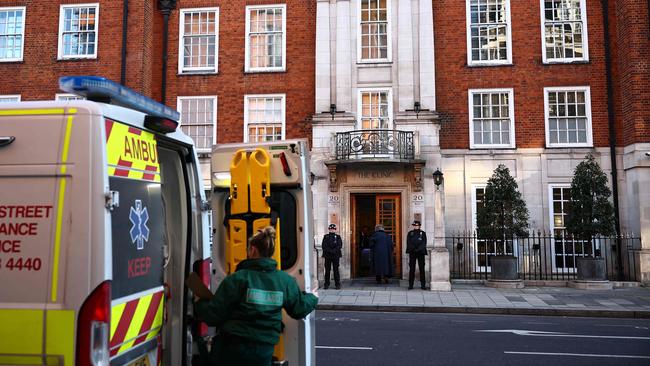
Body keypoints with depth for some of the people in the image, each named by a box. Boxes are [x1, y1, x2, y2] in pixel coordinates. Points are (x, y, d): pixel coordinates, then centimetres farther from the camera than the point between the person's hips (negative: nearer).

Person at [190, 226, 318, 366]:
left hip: (231, 350, -2)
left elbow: (214, 315, -10)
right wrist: (312, 297, 30)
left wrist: (200, 304, 11)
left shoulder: (237, 279, -12)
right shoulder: (285, 281, -2)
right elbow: (299, 309, 9)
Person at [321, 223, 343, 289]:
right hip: (327, 255, 1)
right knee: (327, 270, 2)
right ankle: (326, 284, 8)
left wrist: (334, 251, -15)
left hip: (336, 255, -1)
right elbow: (324, 246, 1)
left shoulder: (338, 237, 9)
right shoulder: (326, 237, 10)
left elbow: (340, 245, -2)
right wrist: (330, 251, -12)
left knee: (336, 270, -1)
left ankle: (337, 284, 4)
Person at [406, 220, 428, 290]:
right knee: (412, 269, 0)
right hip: (412, 253, 1)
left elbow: (424, 243, -2)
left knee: (422, 269, -1)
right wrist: (413, 249, -11)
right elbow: (408, 243, 2)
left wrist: (418, 249, -13)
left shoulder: (423, 233, 7)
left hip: (421, 253, -1)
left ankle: (423, 285, 4)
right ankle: (410, 285, 3)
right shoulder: (410, 233, 10)